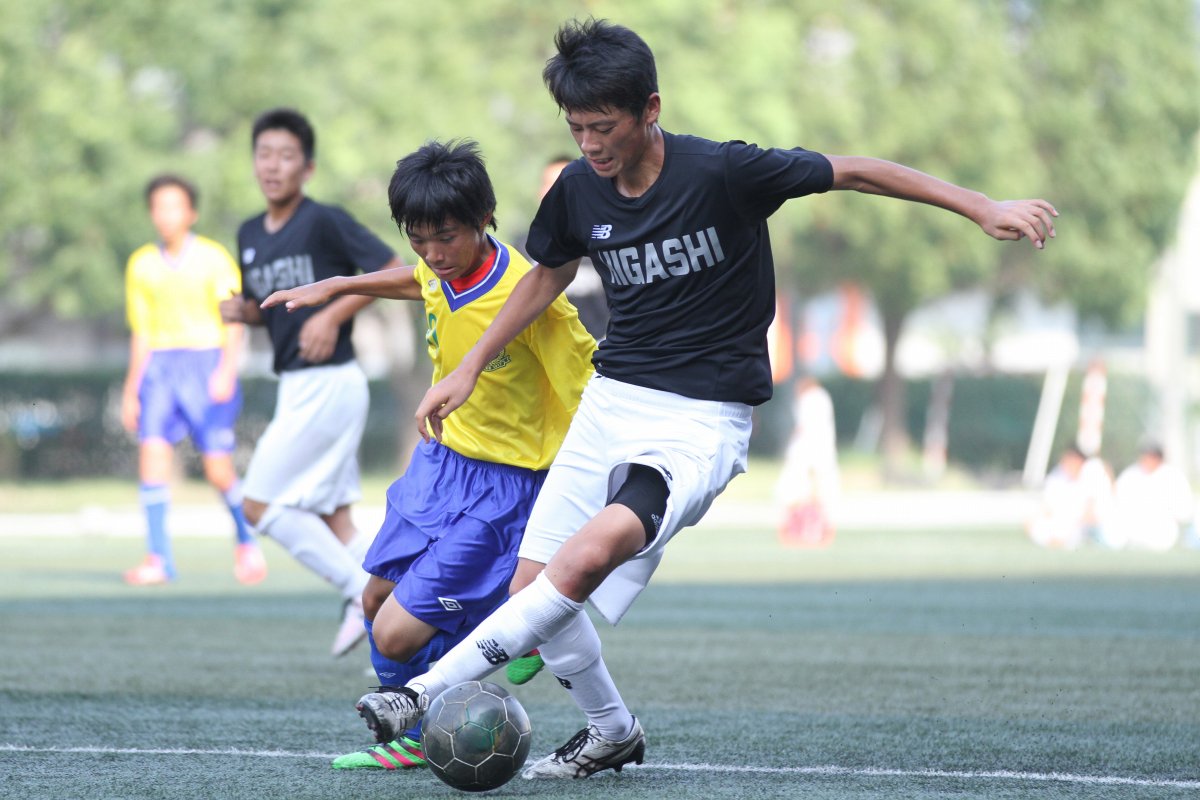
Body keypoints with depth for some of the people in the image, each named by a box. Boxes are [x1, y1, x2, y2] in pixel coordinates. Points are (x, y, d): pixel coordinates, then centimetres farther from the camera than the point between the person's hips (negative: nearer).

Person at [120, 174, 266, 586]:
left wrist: (226, 370, -16)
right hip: (160, 364, 3)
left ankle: (246, 538, 22)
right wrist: (131, 389, 17)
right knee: (152, 448, -15)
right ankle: (158, 557, -13)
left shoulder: (214, 258, 1)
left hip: (208, 362, -3)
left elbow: (234, 320, -2)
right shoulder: (141, 265, 11)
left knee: (218, 471, -6)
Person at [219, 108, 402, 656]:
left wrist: (334, 314, -18)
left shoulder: (325, 222, -11)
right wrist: (240, 311, 1)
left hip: (328, 382, -9)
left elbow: (395, 272, -12)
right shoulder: (250, 235, 12)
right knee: (333, 524, 8)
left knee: (260, 505, -8)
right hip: (297, 387, 9)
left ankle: (361, 591, -5)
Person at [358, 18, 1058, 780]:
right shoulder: (578, 191, 0)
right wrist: (470, 368, 20)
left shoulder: (722, 172, -16)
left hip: (703, 419, -6)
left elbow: (854, 172, -9)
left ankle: (430, 693, -26)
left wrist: (983, 208, -12)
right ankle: (612, 732, 24)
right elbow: (551, 273, 21)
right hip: (612, 400, 6)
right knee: (533, 584, -1)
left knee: (590, 555, -30)